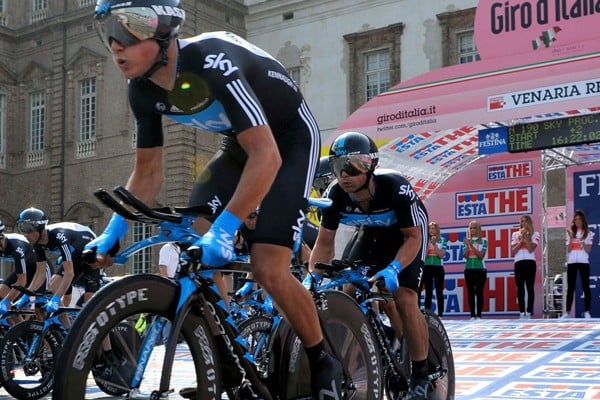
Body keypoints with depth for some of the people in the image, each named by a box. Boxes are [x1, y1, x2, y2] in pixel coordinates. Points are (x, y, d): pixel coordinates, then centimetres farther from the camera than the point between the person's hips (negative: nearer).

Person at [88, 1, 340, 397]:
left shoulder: (212, 61, -34)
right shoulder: (143, 89, -11)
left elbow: (267, 156, -38)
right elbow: (148, 173, 0)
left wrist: (225, 228, -43)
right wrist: (113, 232, -8)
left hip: (291, 140, -7)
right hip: (242, 142, 7)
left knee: (268, 269, -17)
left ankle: (324, 364, 7)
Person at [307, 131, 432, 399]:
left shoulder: (395, 187, -37)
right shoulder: (335, 195, -25)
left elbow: (413, 237, -29)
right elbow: (325, 242, -15)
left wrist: (393, 269, -45)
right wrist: (312, 275, -31)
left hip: (407, 233, -5)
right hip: (371, 233, 5)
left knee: (403, 299, -19)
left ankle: (421, 376, -5)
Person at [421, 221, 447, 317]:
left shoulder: (442, 240, 3)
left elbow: (442, 255, -5)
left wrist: (434, 244, -11)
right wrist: (428, 243, -9)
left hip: (438, 267, -1)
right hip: (427, 267, 1)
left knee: (439, 291, 1)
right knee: (428, 292, 1)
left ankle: (440, 313, 2)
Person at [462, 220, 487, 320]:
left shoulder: (483, 241, 3)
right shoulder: (466, 241, 8)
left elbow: (481, 255, -9)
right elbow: (465, 256, -2)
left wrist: (472, 245, -14)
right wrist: (468, 245, -13)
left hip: (480, 269, -2)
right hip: (469, 269, 2)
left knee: (479, 292, -2)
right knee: (470, 292, 1)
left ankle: (479, 315, 0)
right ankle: (472, 315, 4)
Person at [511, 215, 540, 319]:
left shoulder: (535, 234, 6)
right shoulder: (515, 234, 13)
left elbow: (531, 249, -8)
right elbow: (513, 251, 4)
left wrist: (525, 236, -5)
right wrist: (521, 240, -4)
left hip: (530, 263, -2)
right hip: (519, 263, 2)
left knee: (530, 287, -3)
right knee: (520, 288, 1)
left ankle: (529, 312, -1)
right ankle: (522, 312, 4)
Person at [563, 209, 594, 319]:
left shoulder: (588, 233, 3)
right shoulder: (570, 233, 10)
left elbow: (588, 250, -4)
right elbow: (568, 250, 3)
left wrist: (582, 241, -19)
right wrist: (571, 238, -9)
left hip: (583, 262, -2)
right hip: (571, 262, 2)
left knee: (585, 286, -4)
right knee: (570, 287, 2)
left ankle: (587, 312, -2)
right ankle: (567, 312, 2)